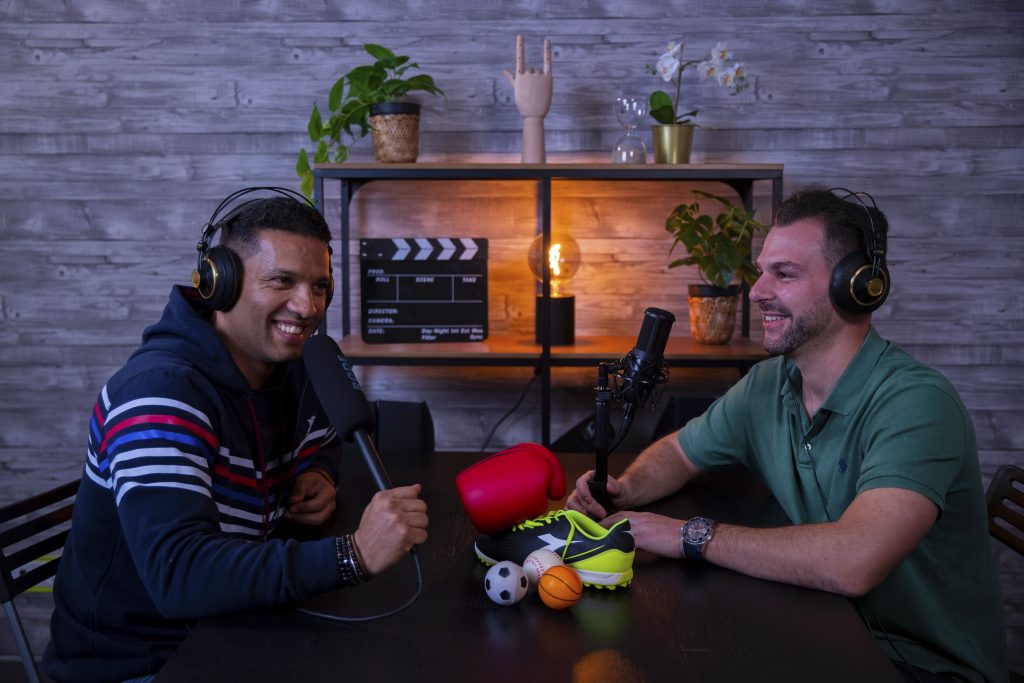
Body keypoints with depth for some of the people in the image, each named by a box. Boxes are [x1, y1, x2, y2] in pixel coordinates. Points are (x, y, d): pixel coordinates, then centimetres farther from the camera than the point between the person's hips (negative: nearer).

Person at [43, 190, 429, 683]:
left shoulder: (294, 371, 0)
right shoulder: (160, 393, -23)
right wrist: (355, 554, -39)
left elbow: (320, 443, 22)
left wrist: (317, 477, -2)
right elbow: (178, 574, -34)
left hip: (230, 634, 7)